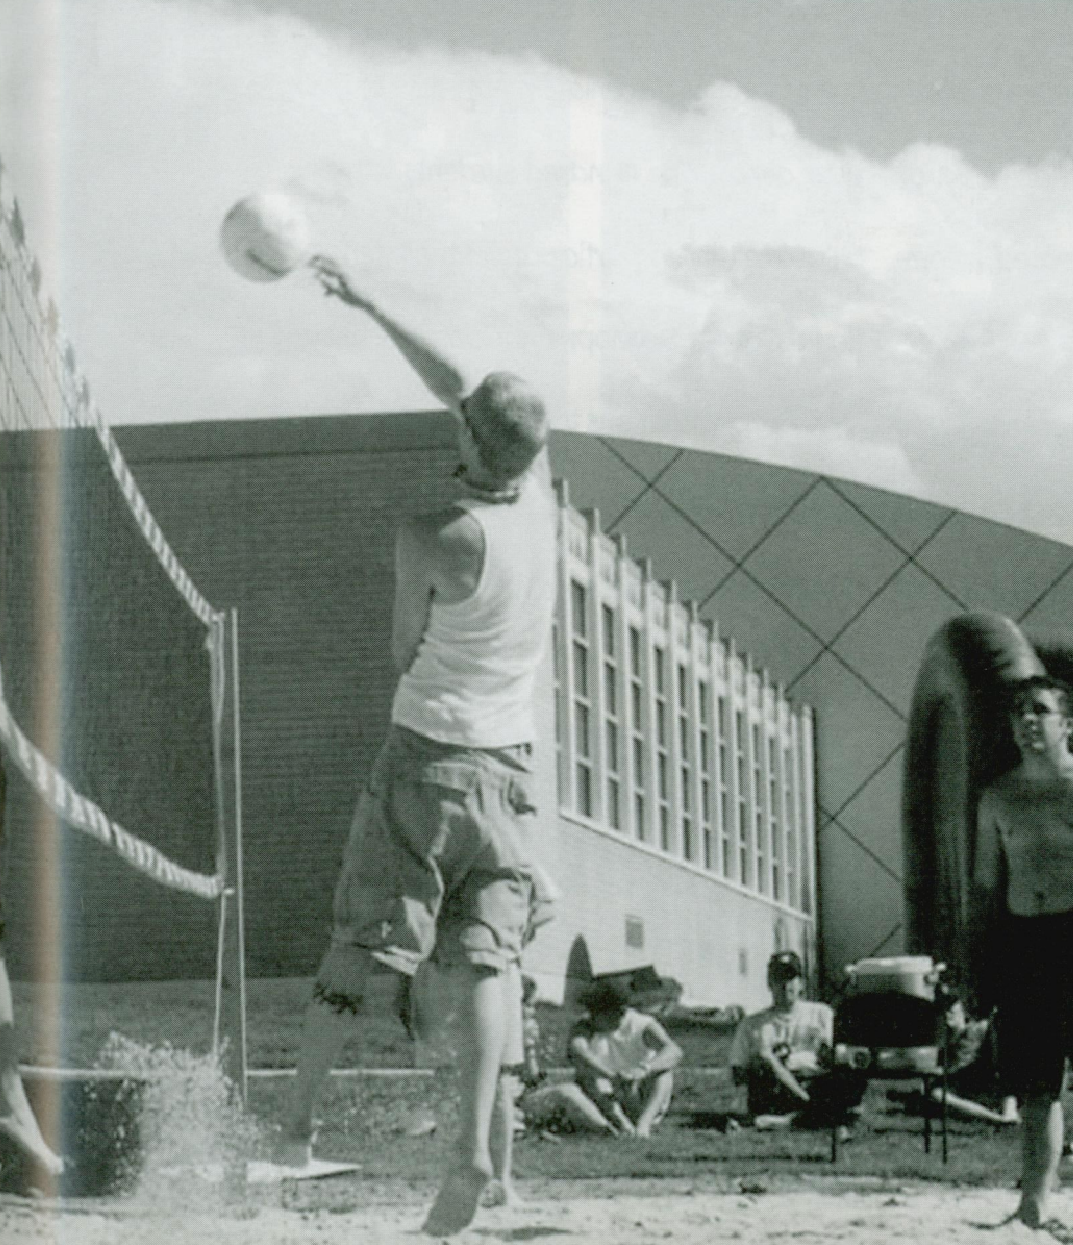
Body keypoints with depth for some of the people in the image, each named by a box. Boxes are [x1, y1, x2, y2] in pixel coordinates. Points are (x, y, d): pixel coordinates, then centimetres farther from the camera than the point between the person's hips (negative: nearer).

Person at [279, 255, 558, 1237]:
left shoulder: (433, 537, -17)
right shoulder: (542, 488, -2)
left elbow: (405, 652, -4)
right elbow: (454, 388, 10)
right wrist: (367, 306, 16)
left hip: (425, 754, -4)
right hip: (507, 762, 4)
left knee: (360, 946, 5)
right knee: (489, 954, -2)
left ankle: (299, 1121, 8)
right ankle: (481, 1138, -16)